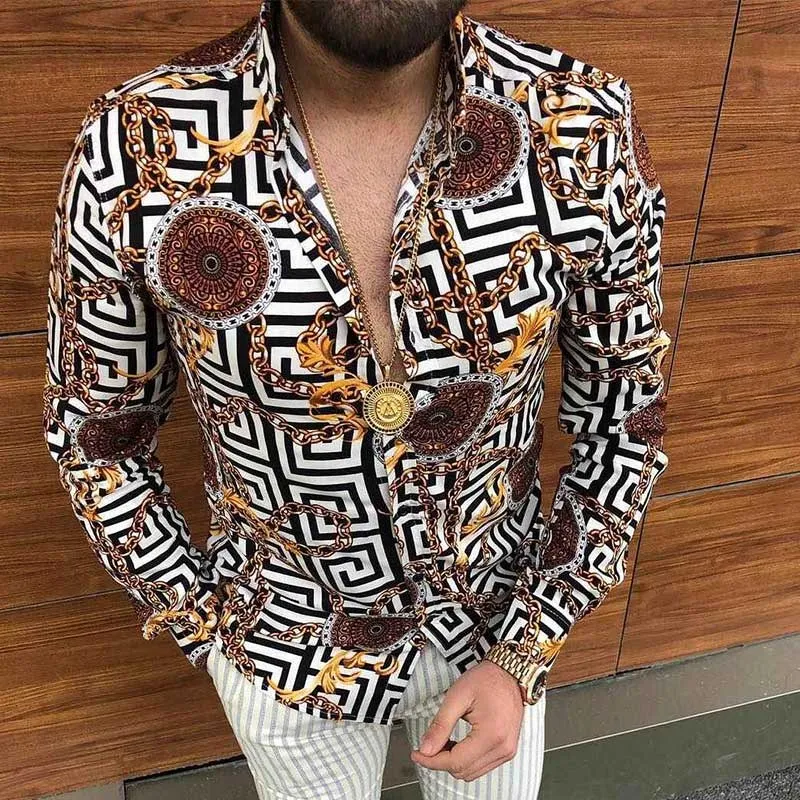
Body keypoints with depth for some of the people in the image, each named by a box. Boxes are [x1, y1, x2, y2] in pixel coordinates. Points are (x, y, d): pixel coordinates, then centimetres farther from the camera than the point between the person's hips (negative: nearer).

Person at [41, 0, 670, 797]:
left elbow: (625, 413, -8)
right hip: (284, 644, 0)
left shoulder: (588, 130, -23)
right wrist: (200, 630, -2)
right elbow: (93, 427, -7)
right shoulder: (135, 153, -24)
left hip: (497, 620, 1)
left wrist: (526, 655, -10)